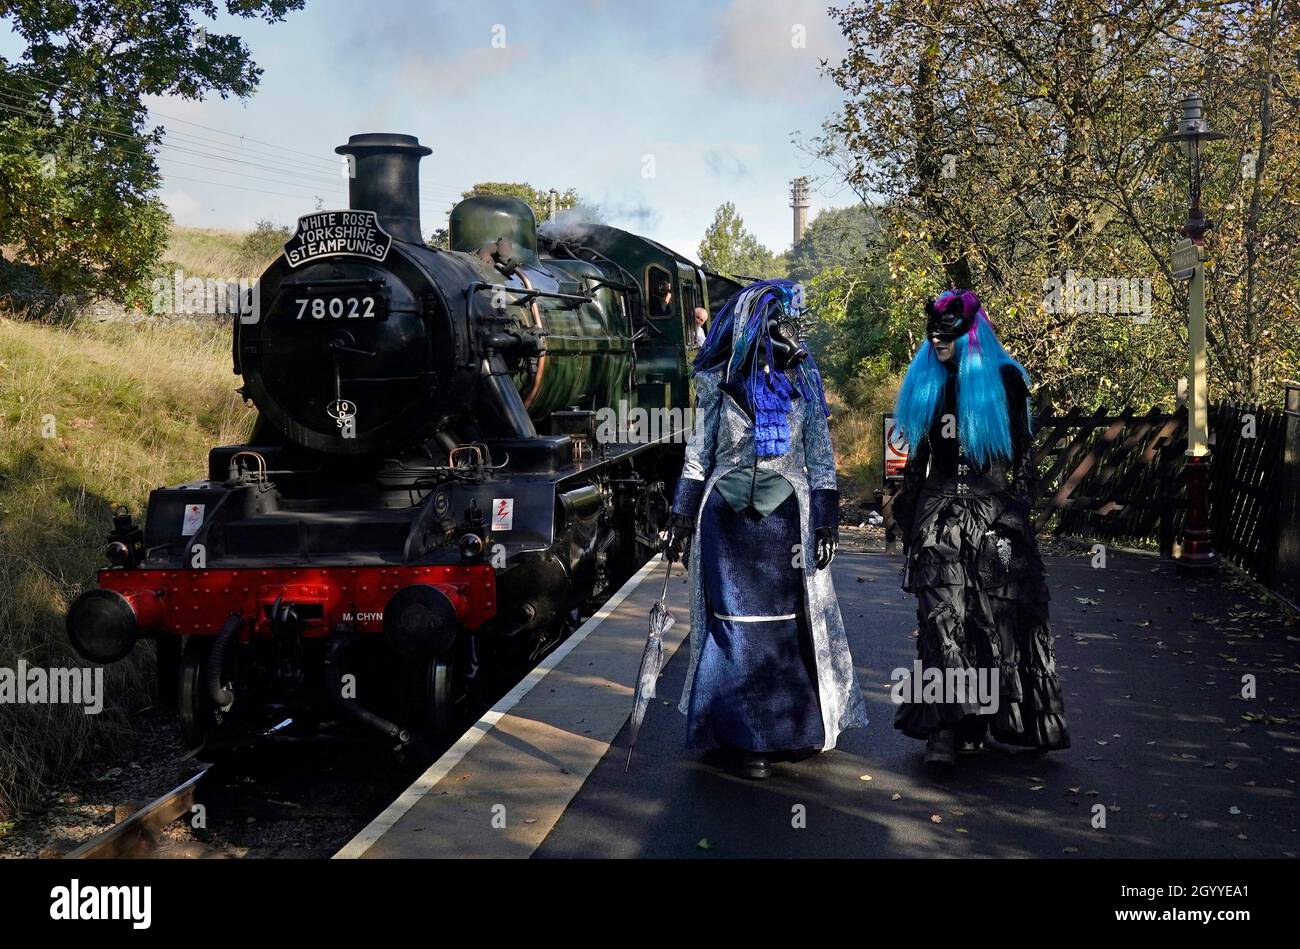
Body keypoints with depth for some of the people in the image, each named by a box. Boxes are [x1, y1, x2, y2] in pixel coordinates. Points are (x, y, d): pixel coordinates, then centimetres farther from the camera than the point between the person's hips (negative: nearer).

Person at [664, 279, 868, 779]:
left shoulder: (804, 378, 4)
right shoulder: (719, 379, 1)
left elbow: (820, 453, 5)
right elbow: (698, 452, 6)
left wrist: (826, 520, -1)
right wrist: (682, 518, 3)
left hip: (787, 518, 1)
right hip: (729, 518, -1)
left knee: (791, 621, 4)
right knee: (738, 625, 0)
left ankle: (791, 727, 16)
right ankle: (740, 735, 8)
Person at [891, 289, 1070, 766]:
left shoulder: (1004, 378, 2)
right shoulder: (926, 384, 13)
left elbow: (1023, 451, 1)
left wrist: (1018, 505, -8)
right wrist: (907, 511, 16)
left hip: (994, 514, -2)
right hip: (938, 513, 2)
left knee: (996, 616, -1)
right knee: (942, 618, -8)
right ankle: (946, 729, -12)